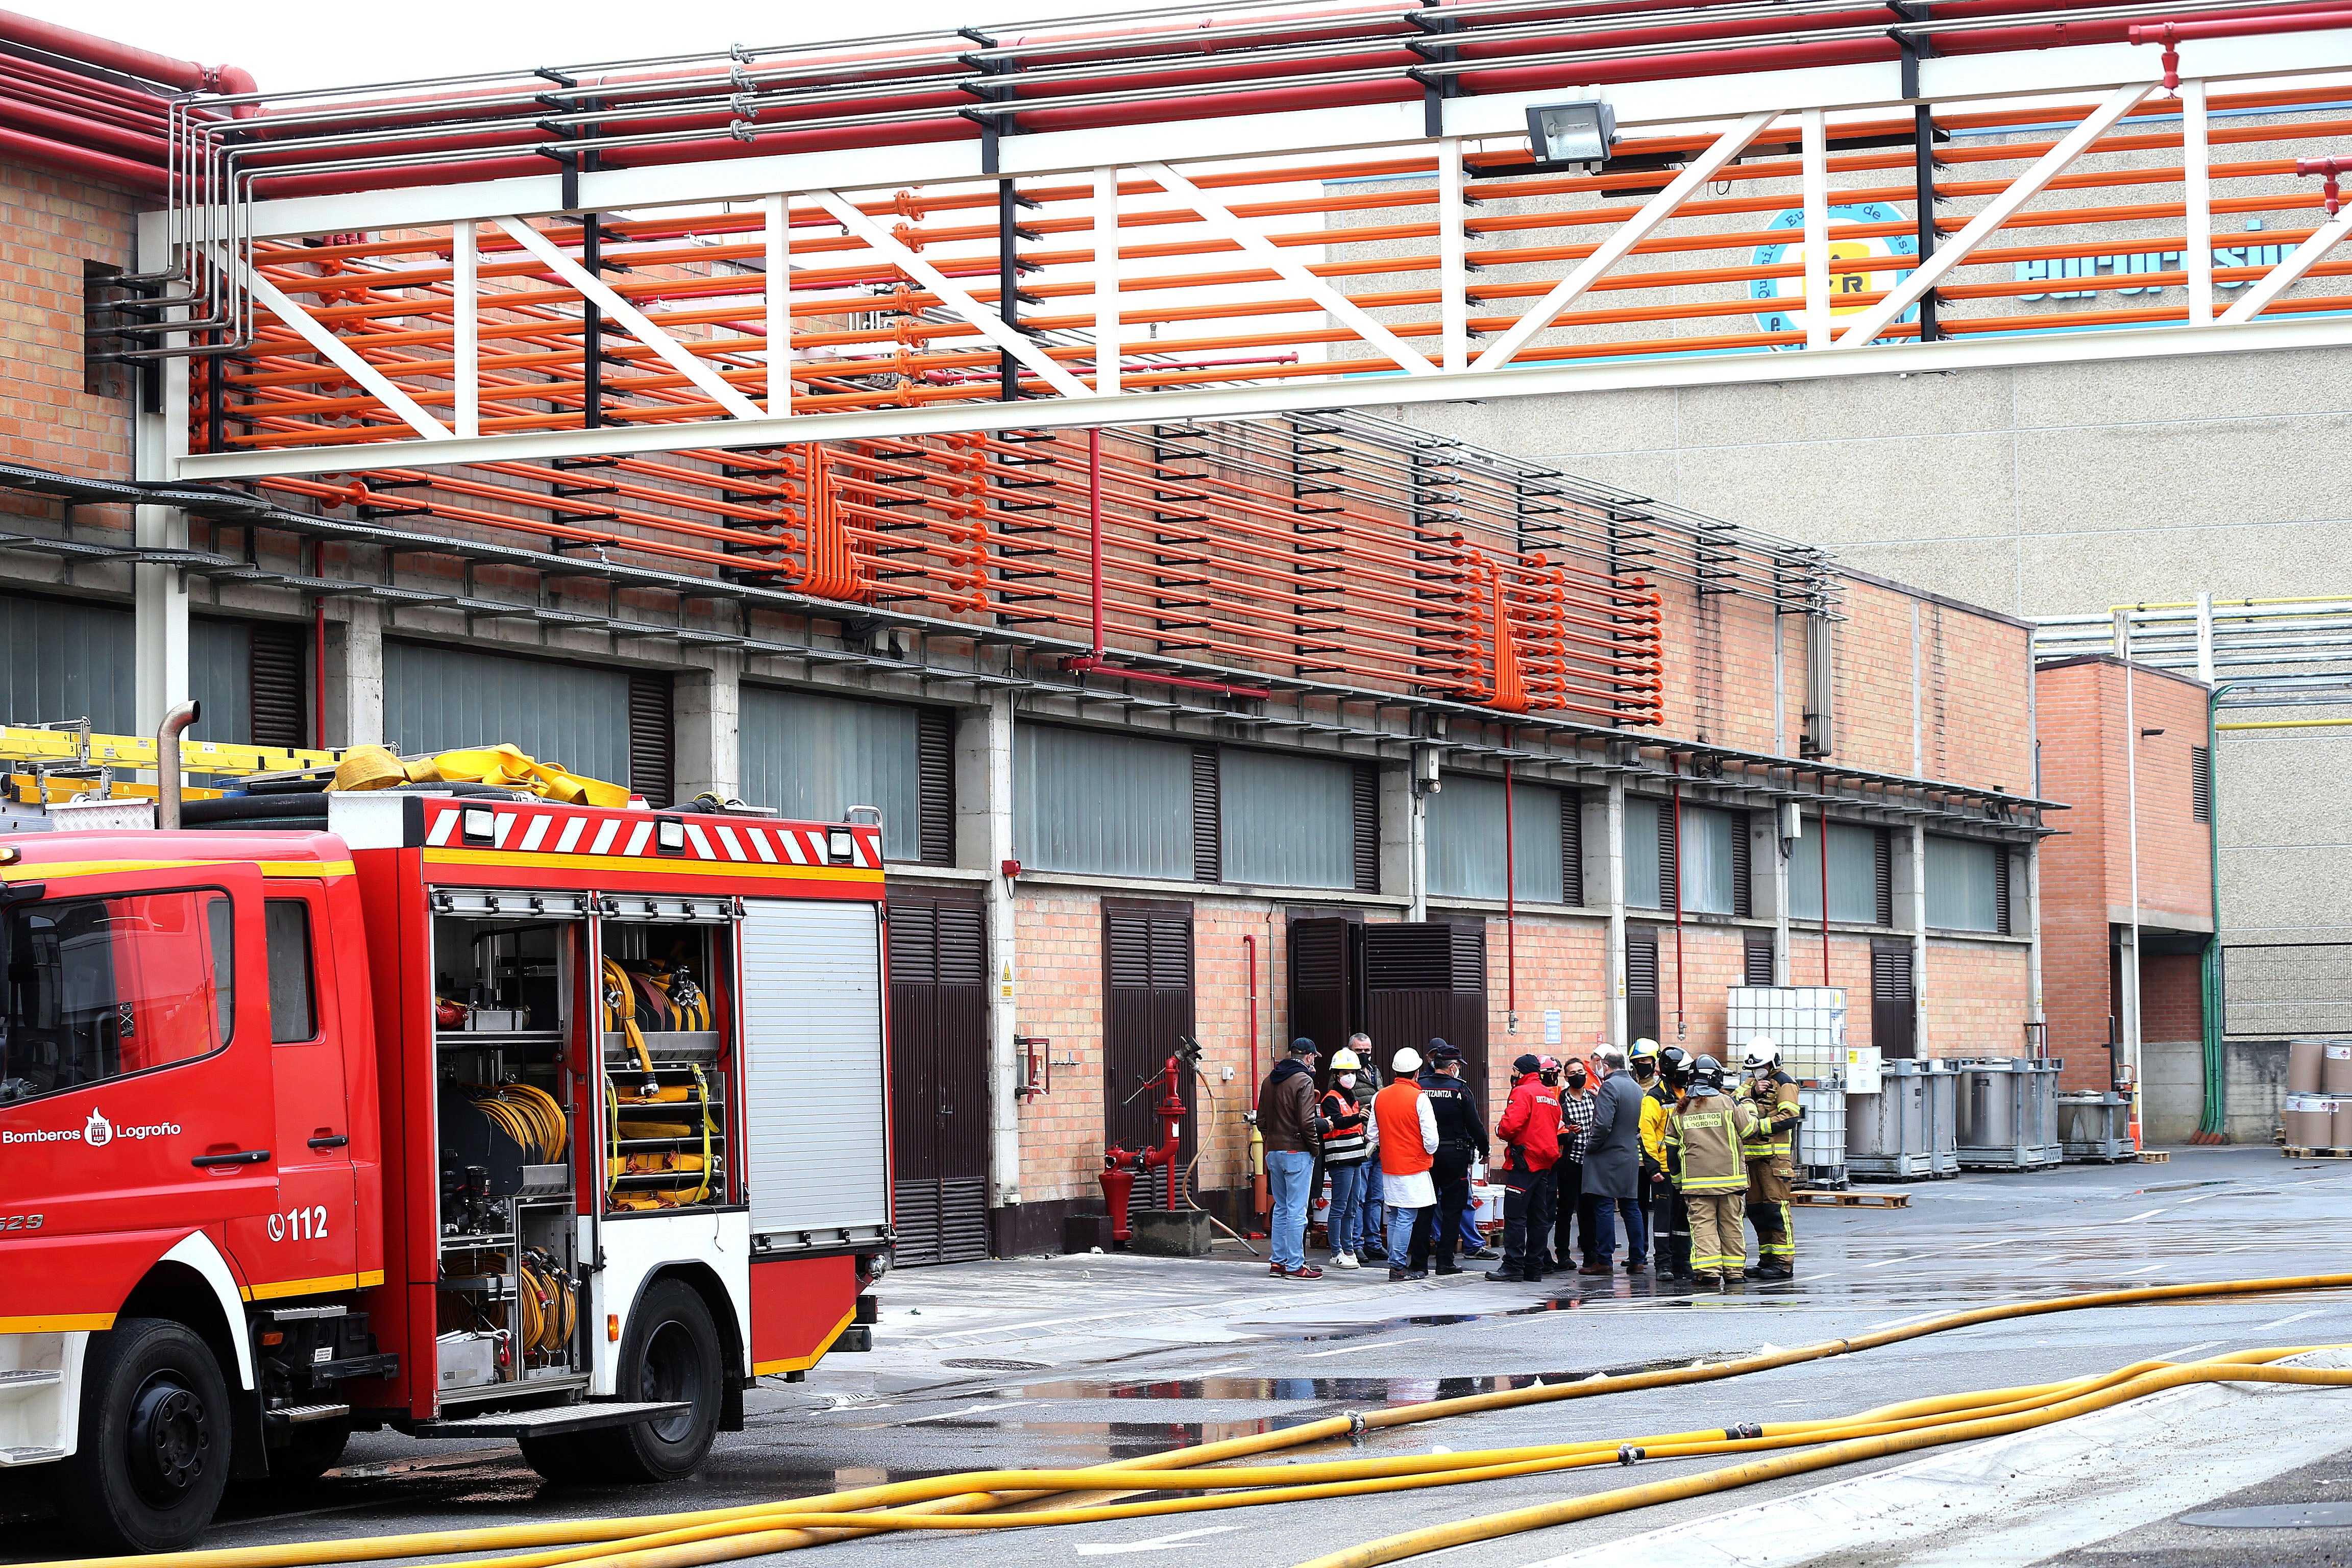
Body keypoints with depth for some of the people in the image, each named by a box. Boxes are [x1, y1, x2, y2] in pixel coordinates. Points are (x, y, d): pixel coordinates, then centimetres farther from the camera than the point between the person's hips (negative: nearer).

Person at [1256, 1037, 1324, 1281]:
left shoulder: (1270, 1080, 11)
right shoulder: (1304, 1080, -12)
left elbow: (1261, 1120, 14)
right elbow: (1306, 1122, -18)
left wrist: (1271, 1142, 17)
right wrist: (1314, 1147, -5)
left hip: (1274, 1151, 7)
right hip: (1297, 1153, -7)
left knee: (1281, 1208, 14)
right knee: (1297, 1211, -5)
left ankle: (1279, 1262, 17)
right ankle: (1295, 1266, -5)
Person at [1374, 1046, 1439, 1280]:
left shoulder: (1379, 1097, 4)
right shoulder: (1419, 1098, -12)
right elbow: (1431, 1138, -13)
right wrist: (1429, 1153, 7)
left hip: (1389, 1168, 5)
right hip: (1414, 1168, -5)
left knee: (1394, 1218, 14)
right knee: (1407, 1219, -3)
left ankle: (1395, 1263, 15)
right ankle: (1398, 1266, -5)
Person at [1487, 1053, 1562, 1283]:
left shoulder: (1523, 1092, -10)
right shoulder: (1552, 1096, 15)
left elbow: (1511, 1125, -21)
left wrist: (1500, 1131, 0)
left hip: (1524, 1162, -8)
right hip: (1545, 1161, 8)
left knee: (1515, 1216, -6)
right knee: (1539, 1217, 9)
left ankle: (1513, 1265, -9)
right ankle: (1534, 1267, 11)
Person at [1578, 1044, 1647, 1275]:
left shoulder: (1610, 1087, -14)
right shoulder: (1636, 1088, 13)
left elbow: (1603, 1124, -22)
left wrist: (1591, 1147, -10)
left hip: (1608, 1159, -8)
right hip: (1631, 1157, 8)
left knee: (1604, 1207, -5)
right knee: (1631, 1207, 10)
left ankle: (1603, 1260, -5)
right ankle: (1636, 1259, 10)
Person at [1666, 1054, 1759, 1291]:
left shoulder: (1680, 1111, 6)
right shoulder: (1728, 1104, -4)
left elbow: (1672, 1150, 11)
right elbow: (1749, 1129, 3)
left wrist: (1678, 1181, 19)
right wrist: (1748, 1106, 21)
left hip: (1696, 1181, 1)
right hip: (1730, 1178, -1)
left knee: (1703, 1225, -1)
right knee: (1731, 1224, 9)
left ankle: (1709, 1272, -13)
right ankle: (1732, 1271, 12)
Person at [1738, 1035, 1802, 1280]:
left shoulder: (1784, 1083, -4)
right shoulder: (1752, 1082, 20)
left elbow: (1789, 1117, -16)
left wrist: (1759, 1126, -19)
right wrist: (1753, 1093, -11)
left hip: (1775, 1156, -8)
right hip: (1752, 1156, 8)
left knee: (1776, 1207, -10)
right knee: (1756, 1209, 9)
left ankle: (1783, 1262, -10)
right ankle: (1767, 1260, 16)